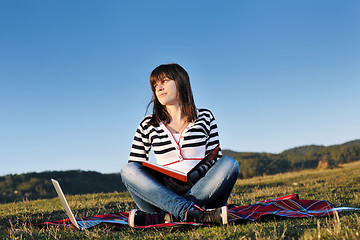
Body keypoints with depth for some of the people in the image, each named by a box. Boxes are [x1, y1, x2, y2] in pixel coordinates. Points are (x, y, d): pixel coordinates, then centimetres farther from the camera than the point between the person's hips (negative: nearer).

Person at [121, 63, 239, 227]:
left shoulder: (205, 117, 13)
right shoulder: (148, 126, 12)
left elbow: (215, 158, 10)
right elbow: (134, 167, 12)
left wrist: (194, 174, -12)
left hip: (200, 192, 0)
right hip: (163, 194, 0)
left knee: (229, 163, -25)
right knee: (127, 170, -23)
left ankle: (163, 217, -36)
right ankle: (192, 213, -42)